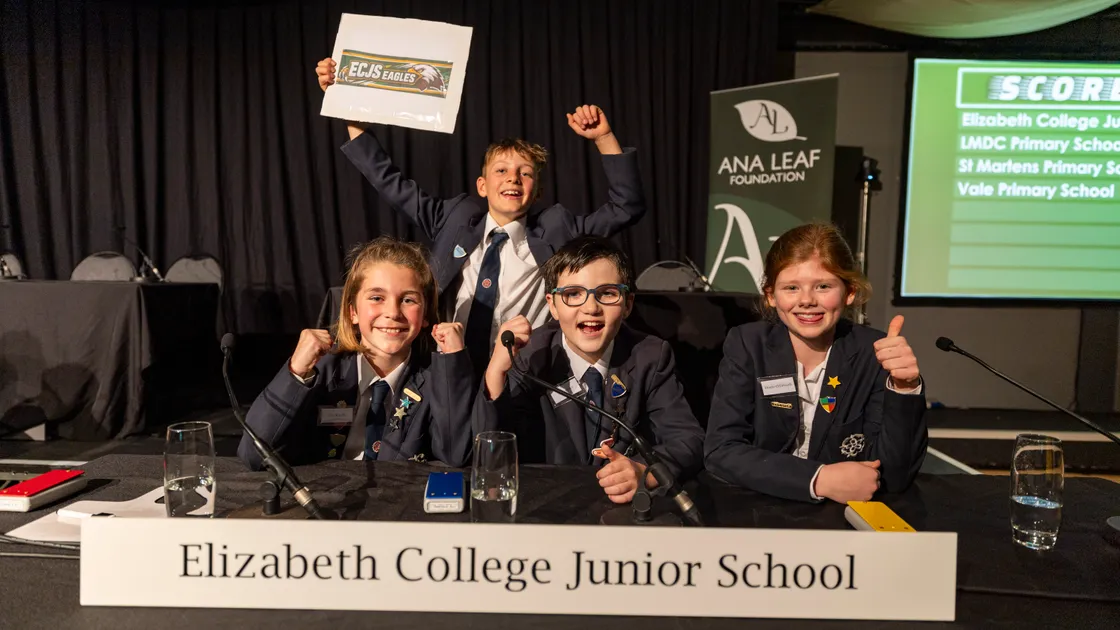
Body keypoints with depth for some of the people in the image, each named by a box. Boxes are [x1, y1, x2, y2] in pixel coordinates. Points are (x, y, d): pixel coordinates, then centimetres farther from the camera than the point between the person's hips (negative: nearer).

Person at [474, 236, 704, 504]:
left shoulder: (651, 357, -6)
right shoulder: (530, 355, -7)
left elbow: (689, 440, -11)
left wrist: (644, 472, -31)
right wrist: (496, 372, -26)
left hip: (628, 505, 1)